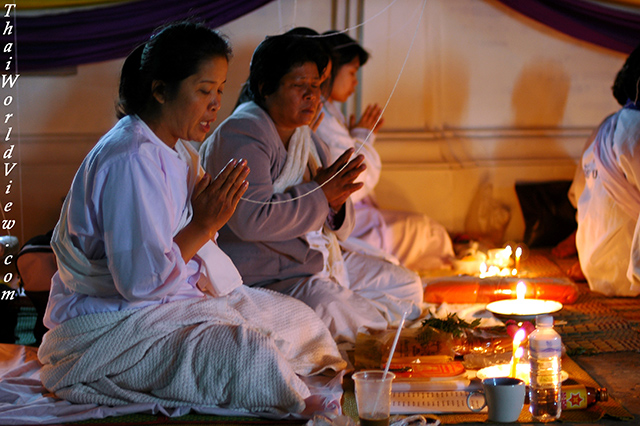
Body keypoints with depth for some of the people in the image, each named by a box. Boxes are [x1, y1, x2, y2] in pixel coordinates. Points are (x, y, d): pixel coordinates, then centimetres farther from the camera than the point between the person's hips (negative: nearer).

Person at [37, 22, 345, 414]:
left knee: (297, 318, 8)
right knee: (247, 353, -31)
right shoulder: (131, 160, -23)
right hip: (110, 326, -11)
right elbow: (139, 280, -28)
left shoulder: (178, 152, 10)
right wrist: (205, 224, -20)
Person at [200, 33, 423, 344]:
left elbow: (339, 228, 18)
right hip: (261, 277, -10)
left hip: (318, 260, 10)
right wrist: (320, 194, -19)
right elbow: (252, 220, -29)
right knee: (331, 307, -36)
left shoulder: (307, 138, 16)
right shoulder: (240, 136, -13)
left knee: (406, 285, 11)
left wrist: (337, 201, -8)